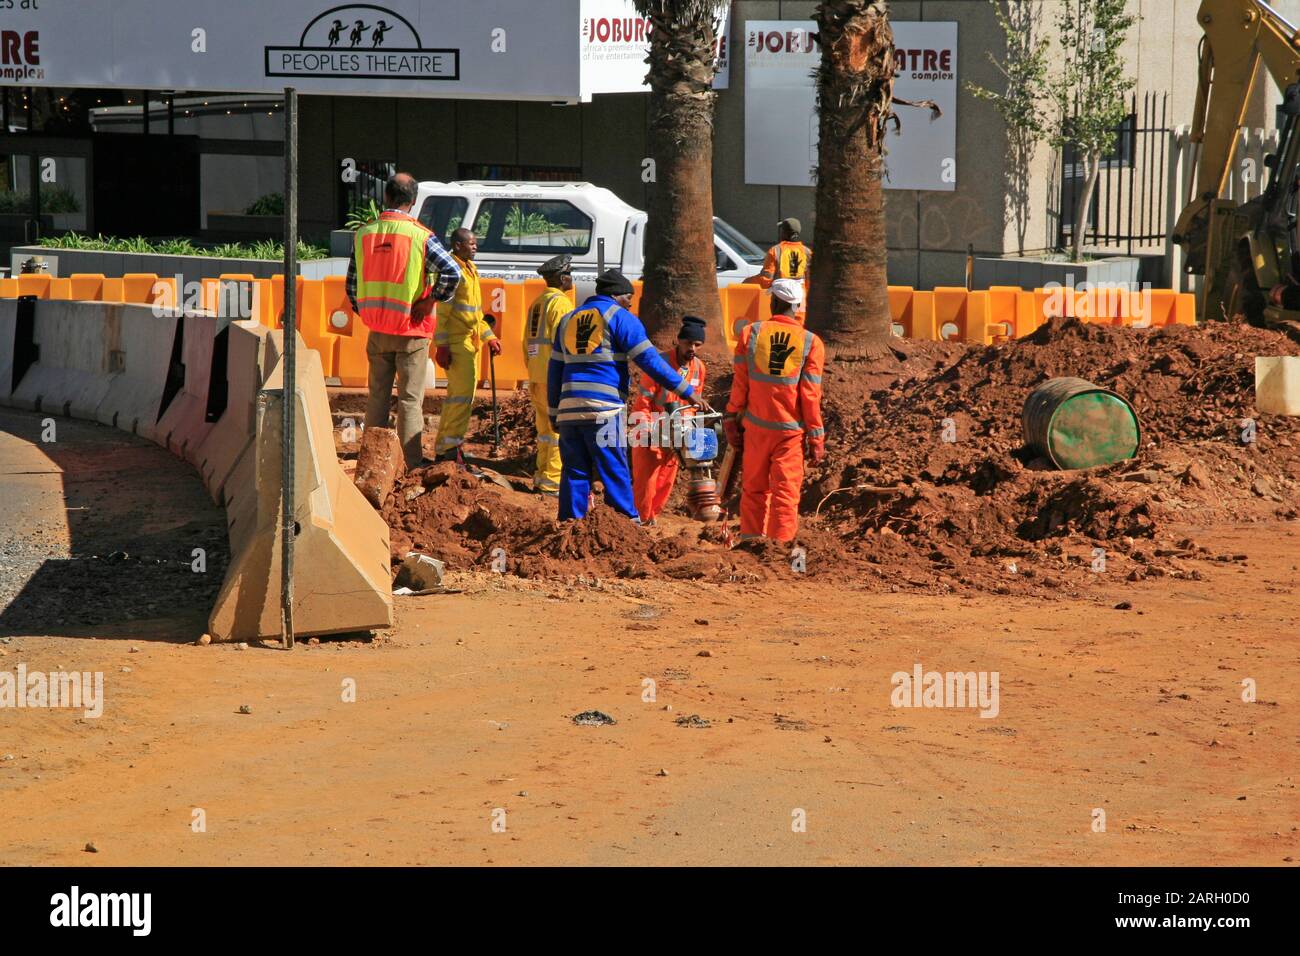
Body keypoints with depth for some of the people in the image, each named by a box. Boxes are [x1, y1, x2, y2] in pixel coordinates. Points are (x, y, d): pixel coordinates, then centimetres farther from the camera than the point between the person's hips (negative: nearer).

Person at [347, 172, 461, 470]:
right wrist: (431, 300, -10)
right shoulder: (420, 236, -12)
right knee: (410, 400, 1)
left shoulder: (363, 234, 2)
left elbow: (351, 286, 7)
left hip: (376, 332, 4)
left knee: (377, 396, 14)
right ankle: (411, 466, 0)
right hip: (411, 332, -4)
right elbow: (452, 272, -23)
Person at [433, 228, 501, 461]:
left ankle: (443, 450, 16)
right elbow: (441, 310, -17)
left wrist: (489, 337, 20)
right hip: (456, 342, -10)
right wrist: (441, 346, -22)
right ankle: (451, 445, -14)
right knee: (464, 392, -15)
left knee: (458, 395, 12)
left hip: (469, 343, 10)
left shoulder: (470, 270, 20)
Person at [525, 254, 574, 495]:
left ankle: (542, 478, 16)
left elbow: (528, 342, 21)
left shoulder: (536, 303, 18)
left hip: (537, 376, 9)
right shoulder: (560, 302, -10)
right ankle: (552, 481, -9)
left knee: (545, 427, 14)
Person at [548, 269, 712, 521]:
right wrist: (687, 392, -3)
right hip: (604, 410, -5)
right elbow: (649, 360, -6)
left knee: (574, 474, 8)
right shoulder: (620, 318, 1)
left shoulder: (568, 320, 20)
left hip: (569, 410, 6)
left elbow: (554, 372, 21)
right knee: (615, 474, -3)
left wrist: (554, 414, 25)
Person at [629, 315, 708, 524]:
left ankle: (651, 518, 20)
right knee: (645, 481, -8)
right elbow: (642, 403, -15)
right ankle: (640, 522, 0)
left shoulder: (698, 368, 1)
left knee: (666, 482, 7)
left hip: (674, 435, 6)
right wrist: (647, 432, -21)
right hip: (650, 433, -6)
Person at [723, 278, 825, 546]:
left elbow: (739, 383, 0)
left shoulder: (750, 333, -2)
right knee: (786, 492, 2)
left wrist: (732, 419, 9)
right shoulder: (811, 343, -5)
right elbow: (810, 395, -5)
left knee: (754, 488, 14)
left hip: (756, 426, 2)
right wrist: (816, 436, 1)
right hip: (791, 430, -1)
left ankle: (750, 542, 17)